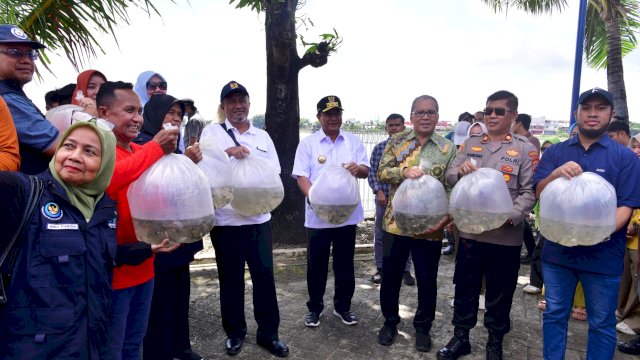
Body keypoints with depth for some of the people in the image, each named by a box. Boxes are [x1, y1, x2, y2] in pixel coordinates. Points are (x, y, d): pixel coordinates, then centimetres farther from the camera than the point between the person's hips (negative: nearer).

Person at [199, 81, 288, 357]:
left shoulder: (263, 136, 11)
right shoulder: (212, 132, 3)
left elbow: (274, 175, 10)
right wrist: (227, 151, -27)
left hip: (259, 218, 2)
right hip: (225, 220, -2)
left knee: (264, 275, 6)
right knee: (231, 279, 10)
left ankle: (268, 333, 23)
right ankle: (235, 332, 29)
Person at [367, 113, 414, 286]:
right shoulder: (379, 148, 3)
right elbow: (372, 172, 1)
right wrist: (378, 191, -10)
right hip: (384, 197, 1)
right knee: (381, 234, 8)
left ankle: (405, 270, 20)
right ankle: (380, 269, 22)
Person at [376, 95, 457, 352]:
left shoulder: (448, 149, 0)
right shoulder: (396, 142, 3)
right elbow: (381, 173, -5)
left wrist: (445, 219, -15)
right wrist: (403, 171, -24)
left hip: (429, 227, 0)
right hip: (396, 223, 1)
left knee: (427, 280, 11)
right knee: (390, 275, 12)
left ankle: (422, 327, 33)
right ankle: (390, 321, 34)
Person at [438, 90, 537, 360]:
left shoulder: (525, 149, -1)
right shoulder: (471, 143, 9)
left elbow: (529, 191, -7)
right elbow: (449, 176, 5)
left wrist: (510, 217, -22)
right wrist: (460, 172, -18)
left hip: (505, 236, -2)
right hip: (470, 231, 3)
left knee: (500, 293, 12)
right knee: (465, 287, 13)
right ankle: (460, 337, 30)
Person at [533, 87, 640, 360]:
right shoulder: (554, 152, 4)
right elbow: (539, 193, -4)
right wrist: (556, 174, -25)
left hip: (603, 255, -2)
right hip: (557, 250, 2)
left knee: (602, 323, 12)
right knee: (554, 315, 16)